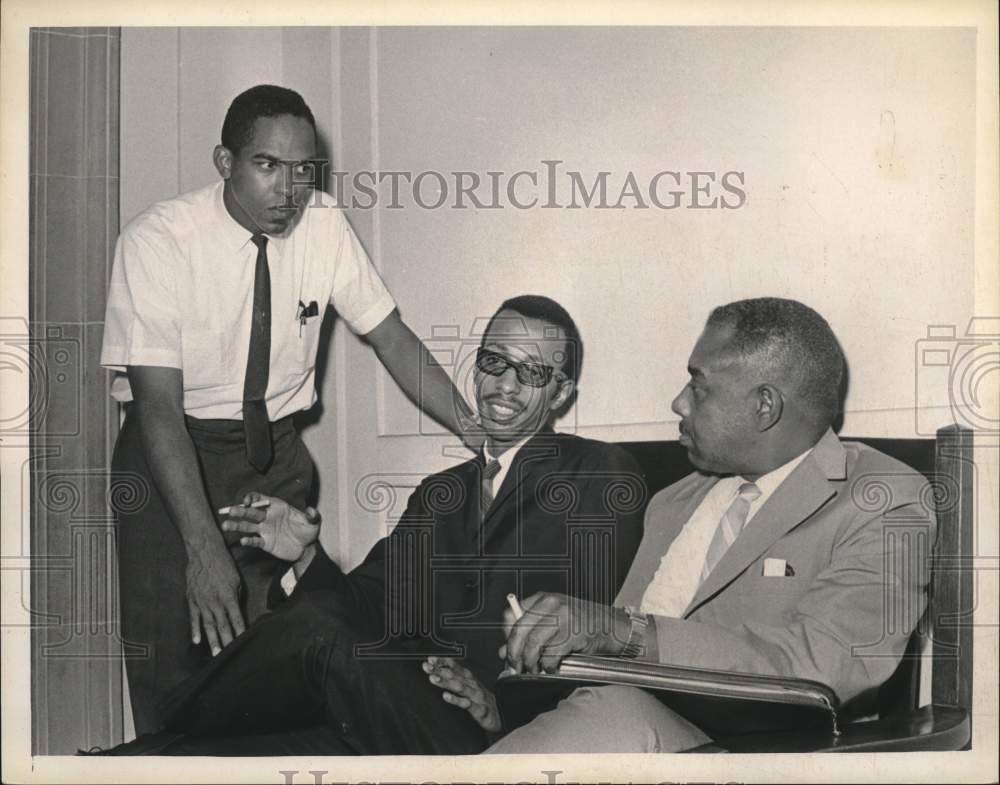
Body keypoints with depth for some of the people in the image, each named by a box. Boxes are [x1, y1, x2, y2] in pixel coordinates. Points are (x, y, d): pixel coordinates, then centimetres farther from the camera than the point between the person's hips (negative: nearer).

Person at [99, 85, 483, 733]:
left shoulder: (324, 227, -9)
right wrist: (203, 546, -34)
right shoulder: (156, 241, -19)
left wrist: (476, 431, -15)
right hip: (171, 453, -3)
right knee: (170, 653, -7)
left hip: (277, 455, 3)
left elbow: (391, 337, -2)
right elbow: (159, 403, -25)